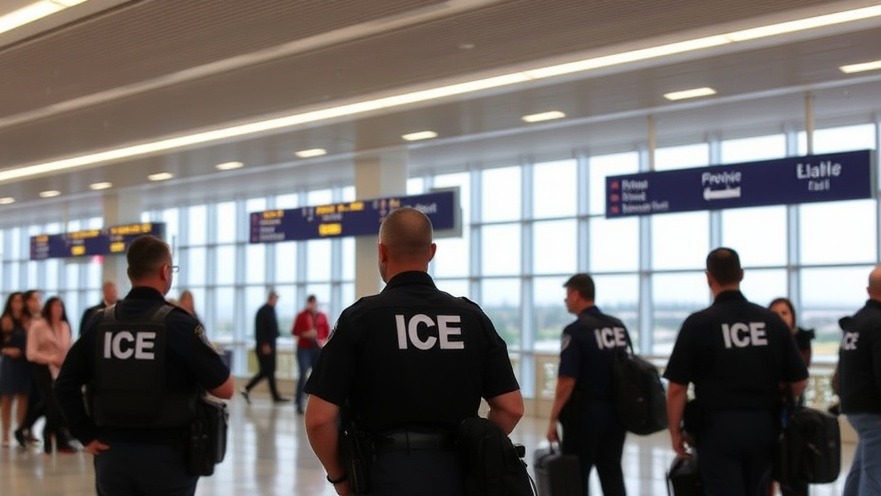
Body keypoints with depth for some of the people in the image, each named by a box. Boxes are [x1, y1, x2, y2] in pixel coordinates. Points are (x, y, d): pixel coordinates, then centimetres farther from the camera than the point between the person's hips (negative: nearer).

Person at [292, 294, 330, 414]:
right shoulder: (301, 316, 3)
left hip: (318, 349, 3)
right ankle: (299, 403, -5)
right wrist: (305, 334, -14)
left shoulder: (322, 316, 9)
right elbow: (294, 331, 2)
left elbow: (327, 331, 14)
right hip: (304, 349, -3)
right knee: (303, 375, -10)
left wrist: (323, 340, -4)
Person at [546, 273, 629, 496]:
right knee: (612, 472, 11)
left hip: (585, 413, -6)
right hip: (616, 412, 6)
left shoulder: (576, 330, -14)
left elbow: (567, 381, -18)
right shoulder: (619, 327, 7)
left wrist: (553, 419, -11)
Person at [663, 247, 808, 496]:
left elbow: (677, 387, -11)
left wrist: (675, 431, 0)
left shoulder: (698, 323, -9)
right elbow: (799, 382, 3)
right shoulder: (772, 321, 1)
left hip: (718, 428, -4)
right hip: (763, 427, 4)